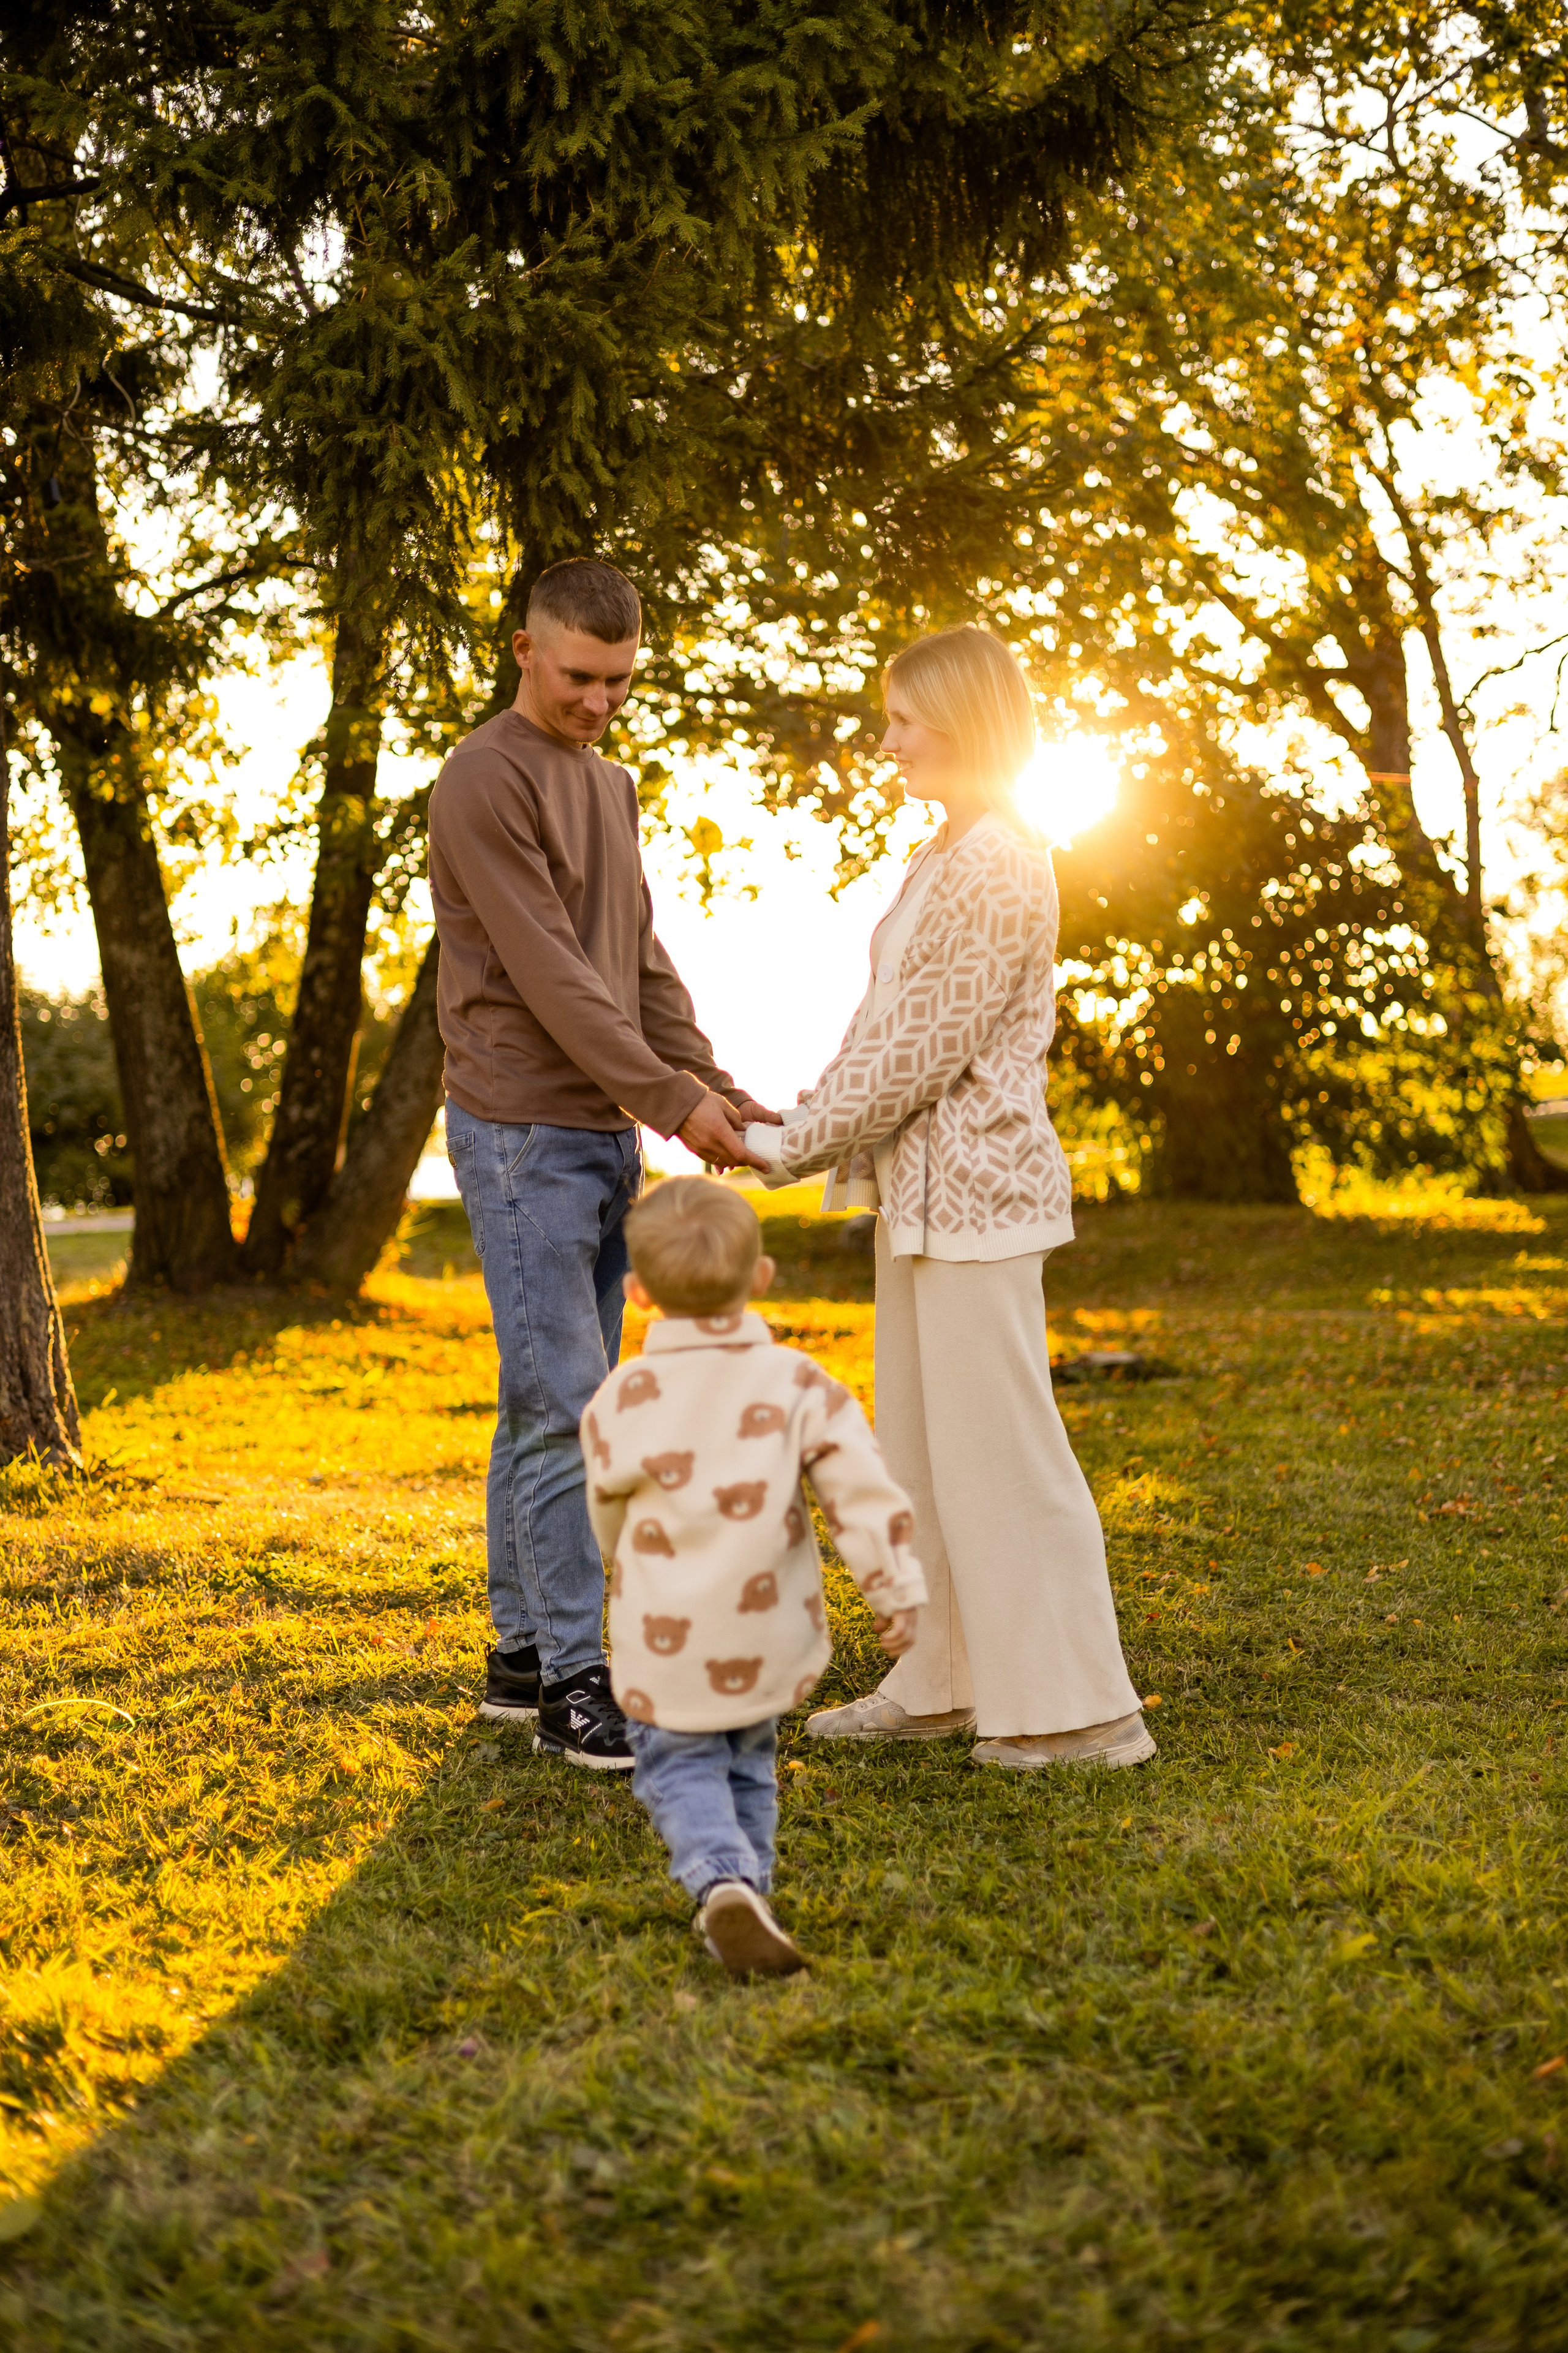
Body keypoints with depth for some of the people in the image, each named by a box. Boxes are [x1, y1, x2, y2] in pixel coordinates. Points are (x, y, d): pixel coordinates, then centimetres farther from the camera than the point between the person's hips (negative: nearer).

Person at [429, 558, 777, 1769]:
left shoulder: (614, 788, 18)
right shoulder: (484, 782, -10)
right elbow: (551, 975, -16)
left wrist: (711, 1080, 2)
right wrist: (674, 1100, -17)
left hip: (607, 1133, 8)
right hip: (525, 1134, -8)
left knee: (558, 1403, 10)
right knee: (561, 1401, -10)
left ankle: (523, 1650, 16)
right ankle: (574, 1674, -6)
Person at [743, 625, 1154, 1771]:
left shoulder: (1001, 864, -17)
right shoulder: (944, 858, 14)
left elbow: (930, 1044, -19)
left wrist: (797, 1146, -12)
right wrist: (803, 1122, 7)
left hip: (975, 1187, -10)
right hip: (925, 1189, 10)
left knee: (1002, 1447, -4)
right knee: (923, 1447, 15)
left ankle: (1082, 1707, 4)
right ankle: (946, 1683, 25)